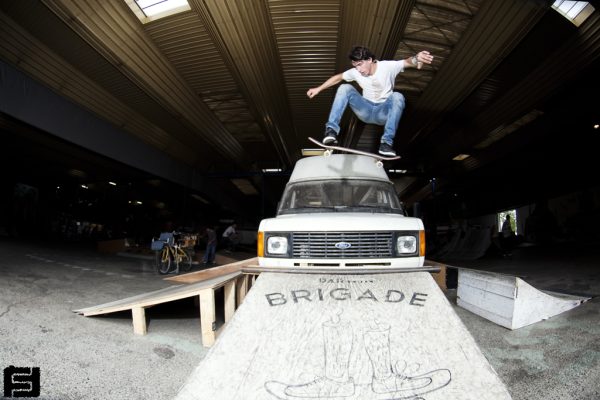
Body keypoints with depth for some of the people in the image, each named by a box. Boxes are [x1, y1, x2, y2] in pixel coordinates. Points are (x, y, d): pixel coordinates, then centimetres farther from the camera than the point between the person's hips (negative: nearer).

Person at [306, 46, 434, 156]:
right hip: (366, 111, 3)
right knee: (345, 88, -18)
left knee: (397, 96, -34)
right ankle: (331, 130, -29)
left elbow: (407, 62, -30)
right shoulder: (355, 72, -2)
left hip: (383, 112, -2)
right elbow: (338, 77, 12)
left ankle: (387, 141, -36)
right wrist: (318, 89, 7)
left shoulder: (388, 66, -14)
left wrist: (416, 58, -54)